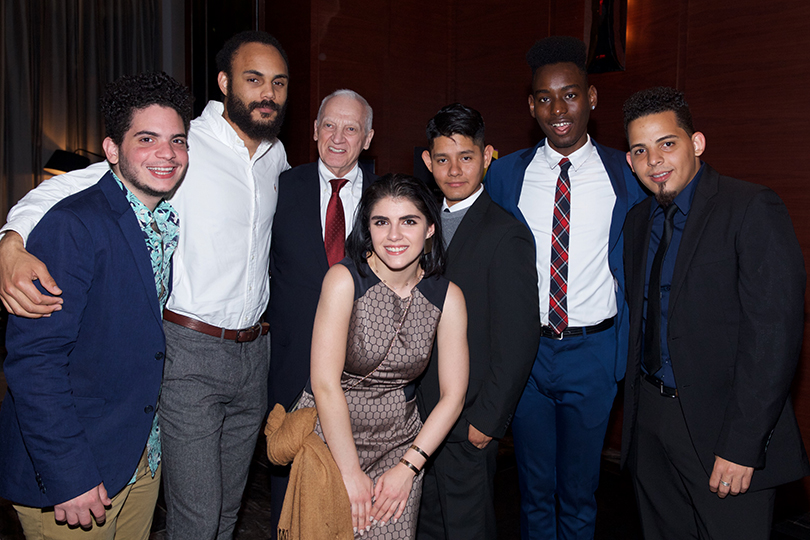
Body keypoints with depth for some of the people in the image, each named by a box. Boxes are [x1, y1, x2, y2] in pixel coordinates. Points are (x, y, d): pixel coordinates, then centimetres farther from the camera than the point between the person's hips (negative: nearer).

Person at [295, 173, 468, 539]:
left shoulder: (447, 297, -6)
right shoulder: (344, 279, -15)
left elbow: (452, 395, -2)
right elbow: (325, 384, -18)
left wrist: (408, 468, -8)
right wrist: (351, 472, -16)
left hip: (399, 438, 2)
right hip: (329, 432, -2)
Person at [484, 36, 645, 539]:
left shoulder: (625, 175, -2)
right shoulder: (504, 174, 0)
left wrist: (626, 352, -5)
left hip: (594, 351, 0)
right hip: (525, 350, 1)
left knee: (580, 492, 16)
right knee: (534, 489, 16)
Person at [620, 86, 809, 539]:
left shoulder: (753, 209, -13)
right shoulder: (638, 220, 8)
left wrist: (742, 446, -20)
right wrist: (635, 408, 5)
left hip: (721, 426, -6)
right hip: (649, 422, 6)